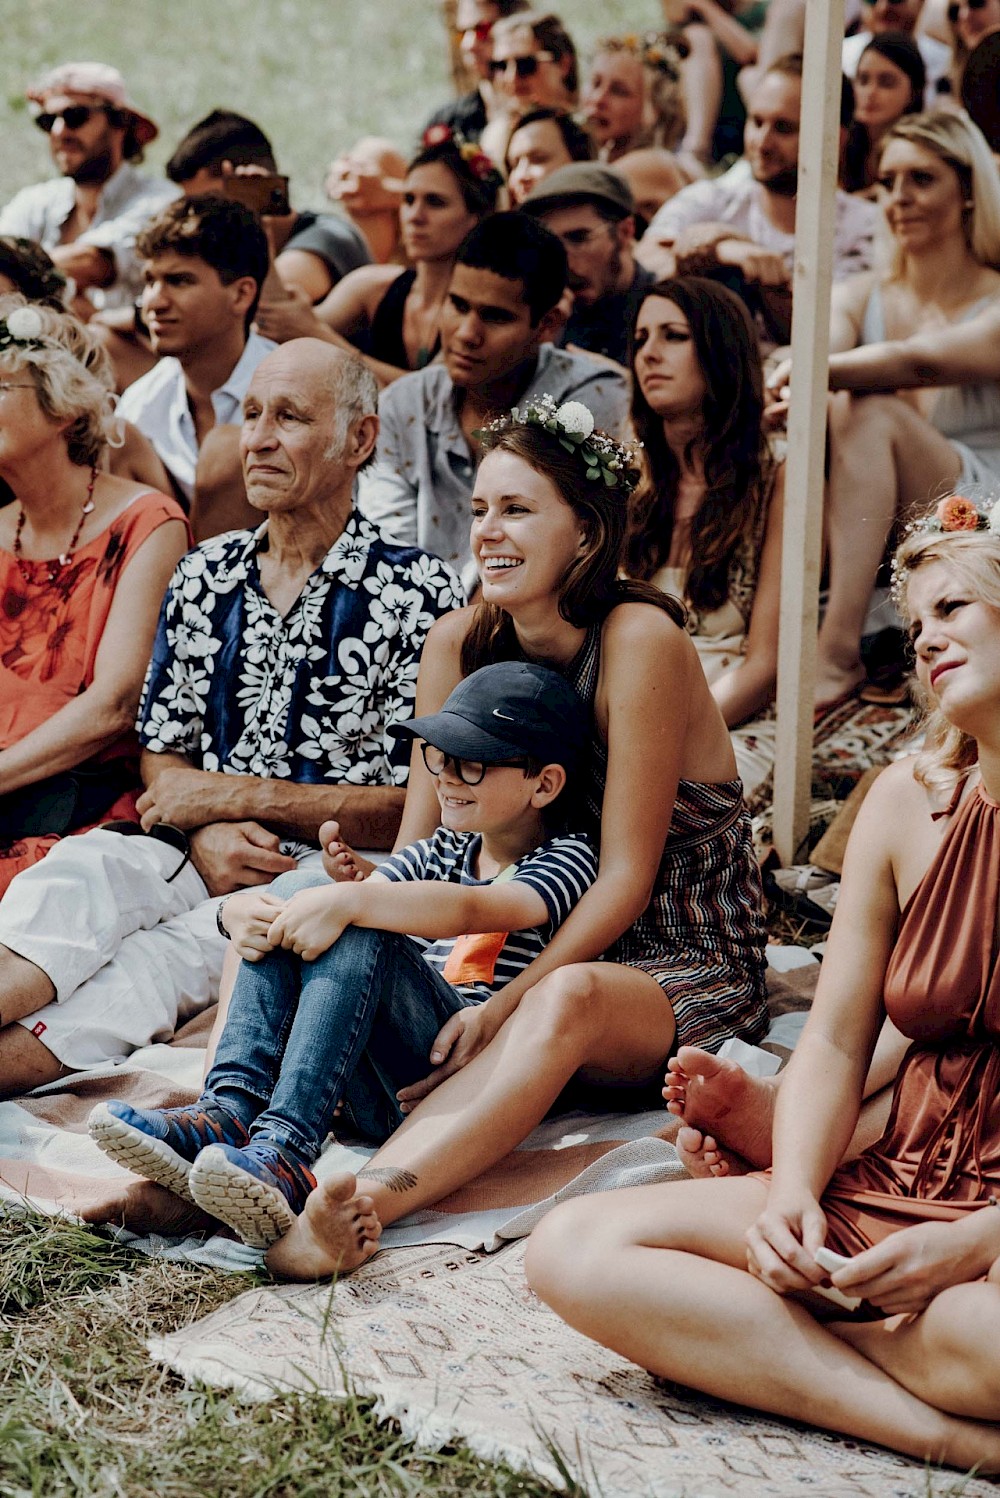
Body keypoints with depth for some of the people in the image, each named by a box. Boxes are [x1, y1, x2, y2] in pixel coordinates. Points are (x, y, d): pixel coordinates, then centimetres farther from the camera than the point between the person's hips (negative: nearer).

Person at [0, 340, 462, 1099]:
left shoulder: (417, 593, -1)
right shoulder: (205, 575, 16)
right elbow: (162, 755, 17)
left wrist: (241, 795, -8)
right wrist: (206, 834, -7)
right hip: (201, 856, 5)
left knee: (177, 951, -35)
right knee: (78, 868, -30)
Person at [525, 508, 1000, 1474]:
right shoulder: (912, 798, 9)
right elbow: (835, 1044, 10)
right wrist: (793, 1196, -9)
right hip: (890, 1200, 7)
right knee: (575, 1252, -13)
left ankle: (761, 1341, -15)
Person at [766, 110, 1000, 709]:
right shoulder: (860, 298, 11)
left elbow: (920, 364, -25)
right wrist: (781, 380, -37)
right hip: (870, 545, 4)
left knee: (871, 414, -28)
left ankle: (838, 651, -40)